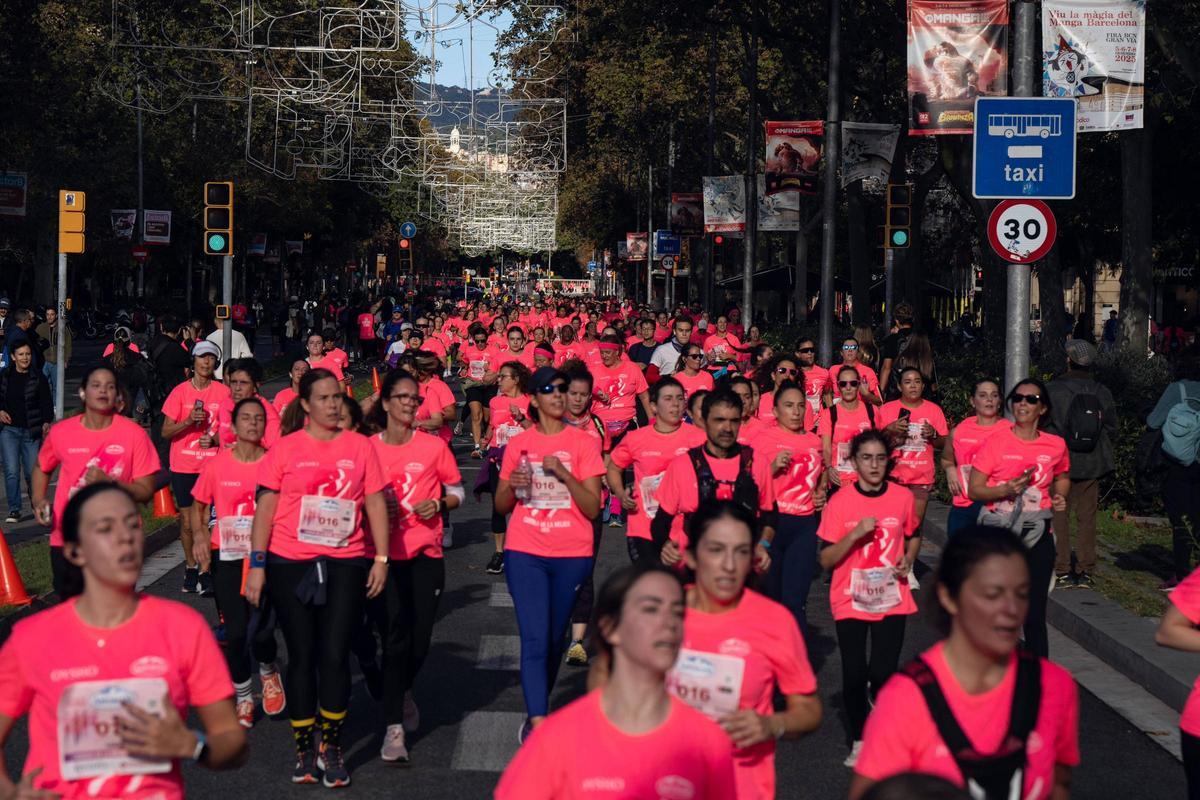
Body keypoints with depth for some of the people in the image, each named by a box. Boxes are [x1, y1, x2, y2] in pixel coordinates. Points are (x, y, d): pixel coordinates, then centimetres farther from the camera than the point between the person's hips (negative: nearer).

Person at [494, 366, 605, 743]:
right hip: (525, 554, 0)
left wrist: (565, 475, -18)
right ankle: (539, 724, -15)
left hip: (571, 555, 0)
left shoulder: (583, 443, 1)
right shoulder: (518, 444, 6)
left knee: (554, 639, 8)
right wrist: (512, 485, -10)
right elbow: (501, 506, 12)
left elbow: (593, 509, -4)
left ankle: (537, 714, 26)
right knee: (535, 639, -11)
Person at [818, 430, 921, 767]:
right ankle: (858, 742, 20)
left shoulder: (903, 497, 0)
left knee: (883, 674, -4)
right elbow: (826, 560, -6)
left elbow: (913, 536, 19)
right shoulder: (839, 502, -6)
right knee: (855, 674, 0)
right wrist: (855, 534, -20)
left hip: (891, 598, 1)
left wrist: (908, 559, -1)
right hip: (850, 600, -1)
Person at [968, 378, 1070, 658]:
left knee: (1034, 614, 1)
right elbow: (973, 490, -4)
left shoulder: (1056, 445, 3)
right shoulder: (996, 442, -4)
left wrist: (1060, 496, 3)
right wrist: (1006, 490, -21)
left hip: (1038, 537, 1)